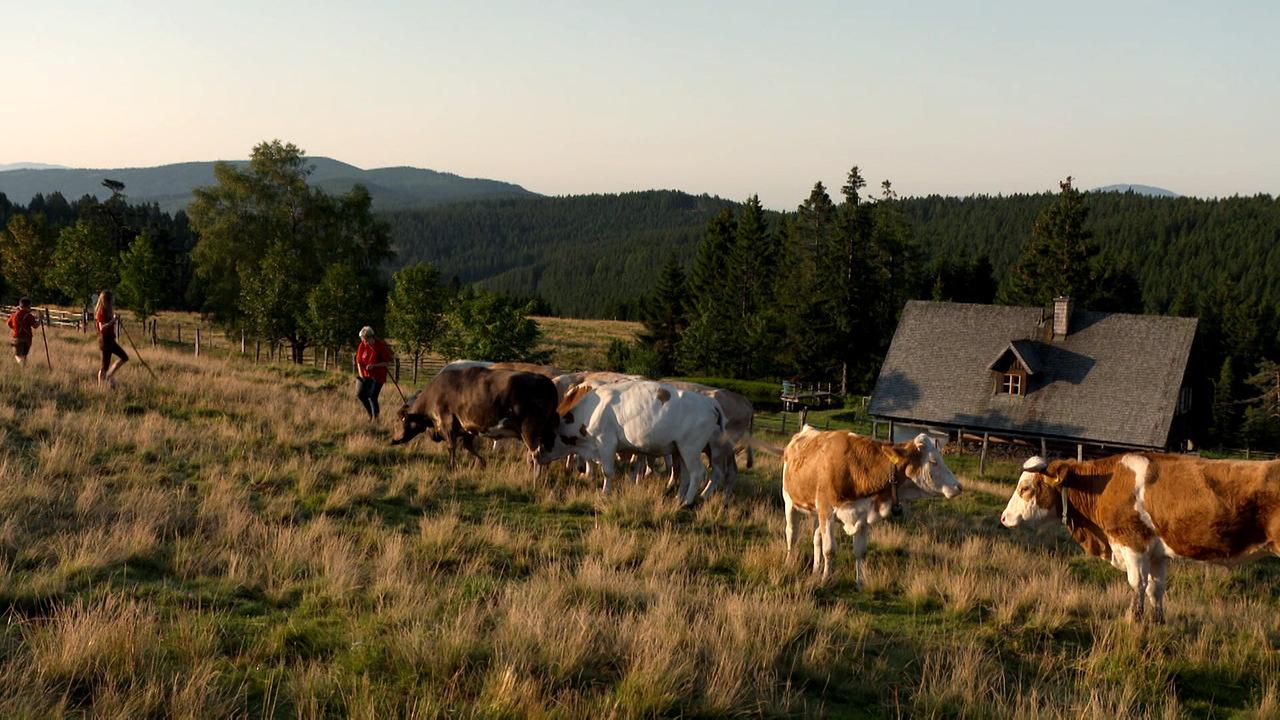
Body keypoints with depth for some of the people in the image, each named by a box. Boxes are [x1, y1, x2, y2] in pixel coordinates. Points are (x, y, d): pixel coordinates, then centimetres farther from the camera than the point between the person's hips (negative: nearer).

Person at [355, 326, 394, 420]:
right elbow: (359, 362, 6)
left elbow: (388, 362, -12)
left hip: (378, 376, -5)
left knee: (372, 396, -12)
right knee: (360, 393, -6)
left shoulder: (380, 346, -15)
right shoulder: (362, 346, -3)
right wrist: (361, 376, -3)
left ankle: (375, 417, 3)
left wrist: (374, 366, -23)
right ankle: (370, 413, 14)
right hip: (366, 375, 5)